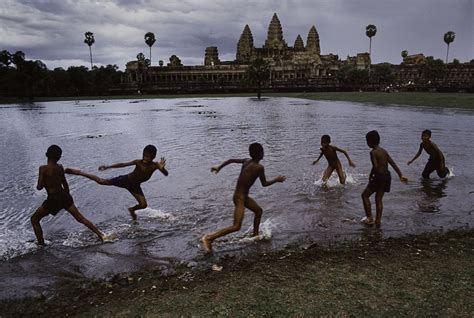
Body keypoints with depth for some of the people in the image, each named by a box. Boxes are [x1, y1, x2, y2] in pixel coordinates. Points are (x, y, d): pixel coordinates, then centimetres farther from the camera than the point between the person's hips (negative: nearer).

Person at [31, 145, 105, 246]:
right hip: (64, 196, 5)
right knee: (80, 218, 15)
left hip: (53, 200, -5)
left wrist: (45, 183, 8)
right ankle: (100, 235, 17)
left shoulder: (43, 168, -13)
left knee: (34, 219, 16)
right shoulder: (60, 167, 1)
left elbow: (39, 187, -15)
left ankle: (41, 244, 16)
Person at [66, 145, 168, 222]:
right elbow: (122, 164, -17)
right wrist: (107, 167, -18)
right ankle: (79, 173, 7)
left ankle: (132, 209, 34)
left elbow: (166, 174, -26)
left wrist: (162, 168, -48)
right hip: (125, 180, -3)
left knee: (143, 205, -2)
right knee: (102, 181, -8)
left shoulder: (155, 165, -19)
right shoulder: (138, 162, -23)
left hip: (135, 186, 3)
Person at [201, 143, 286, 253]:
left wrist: (219, 167, 24)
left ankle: (255, 235, 37)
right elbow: (264, 184, -7)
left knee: (259, 211, 24)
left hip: (243, 195, 10)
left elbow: (231, 160, 11)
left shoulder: (247, 161, 4)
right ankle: (209, 238, -11)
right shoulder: (259, 167, -18)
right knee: (236, 227, -10)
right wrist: (277, 180, 9)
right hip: (240, 197, -10)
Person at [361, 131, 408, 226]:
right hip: (387, 176, 8)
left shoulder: (373, 152, -12)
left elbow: (375, 166, -22)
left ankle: (369, 219, 4)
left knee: (365, 195, 6)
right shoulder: (384, 151, 12)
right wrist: (401, 175, 12)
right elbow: (393, 164, 10)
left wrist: (370, 176, -5)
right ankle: (378, 220, 17)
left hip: (379, 176, -8)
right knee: (378, 199, 16)